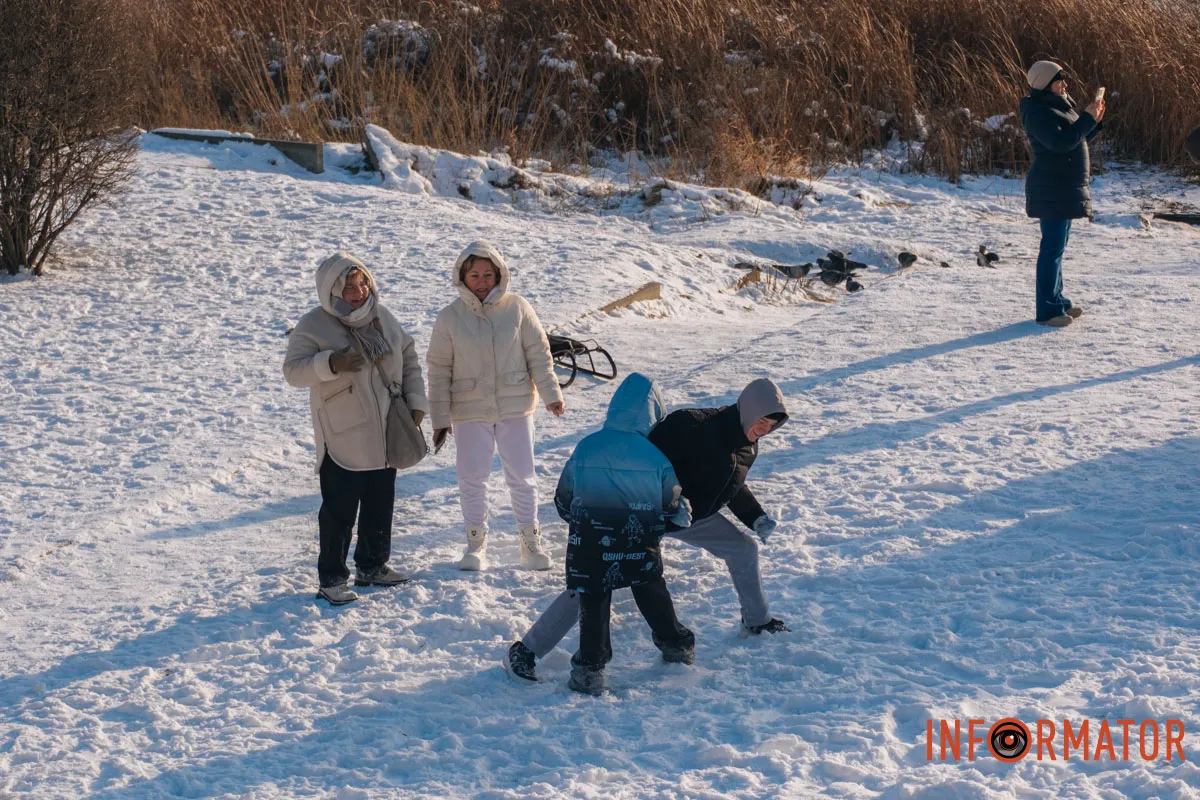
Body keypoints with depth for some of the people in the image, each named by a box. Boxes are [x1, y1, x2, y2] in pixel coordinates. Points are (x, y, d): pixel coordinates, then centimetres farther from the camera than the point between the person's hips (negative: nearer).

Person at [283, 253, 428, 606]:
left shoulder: (382, 317, 7)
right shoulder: (314, 325, -10)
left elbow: (409, 359, 14)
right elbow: (293, 370, -15)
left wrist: (415, 402, 5)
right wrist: (331, 363, -31)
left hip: (386, 436, 6)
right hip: (342, 438, -6)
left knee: (380, 505, 16)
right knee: (339, 511, -3)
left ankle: (372, 566, 32)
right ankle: (332, 578, 7)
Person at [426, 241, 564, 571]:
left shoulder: (517, 308, -3)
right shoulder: (450, 317, -3)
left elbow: (538, 353, 3)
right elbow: (439, 370, 1)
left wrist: (550, 394, -2)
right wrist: (440, 417, -1)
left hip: (515, 407, 0)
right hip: (470, 412, 0)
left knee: (522, 476, 6)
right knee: (472, 478, 4)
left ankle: (530, 541, 19)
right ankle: (476, 543, 18)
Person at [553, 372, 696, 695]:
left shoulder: (585, 448, 1)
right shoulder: (657, 457, -3)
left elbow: (563, 501, 9)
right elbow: (672, 509, 4)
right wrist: (683, 516, 28)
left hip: (590, 541, 0)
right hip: (640, 546, 1)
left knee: (593, 602, 9)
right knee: (652, 594, 21)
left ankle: (590, 668, 5)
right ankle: (676, 645, 36)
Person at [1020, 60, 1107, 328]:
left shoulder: (1059, 105, 15)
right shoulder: (1038, 112, -16)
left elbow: (1077, 138, 21)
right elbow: (1061, 142, -27)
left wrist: (1094, 120, 5)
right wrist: (1087, 118, -22)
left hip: (1064, 188, 11)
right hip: (1052, 190, -11)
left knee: (1056, 246, 17)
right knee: (1052, 248, -9)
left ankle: (1056, 300, 27)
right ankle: (1047, 310, -7)